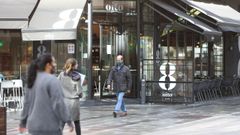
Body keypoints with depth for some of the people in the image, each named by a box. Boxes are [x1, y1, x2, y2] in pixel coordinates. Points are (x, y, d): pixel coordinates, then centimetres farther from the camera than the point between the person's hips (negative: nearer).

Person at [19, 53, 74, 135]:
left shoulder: (33, 80, 10)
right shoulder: (52, 80, -13)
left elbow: (27, 103, 16)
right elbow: (58, 103, -18)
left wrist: (23, 122, 23)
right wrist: (68, 121, -11)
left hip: (34, 125, 8)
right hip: (50, 126, -8)